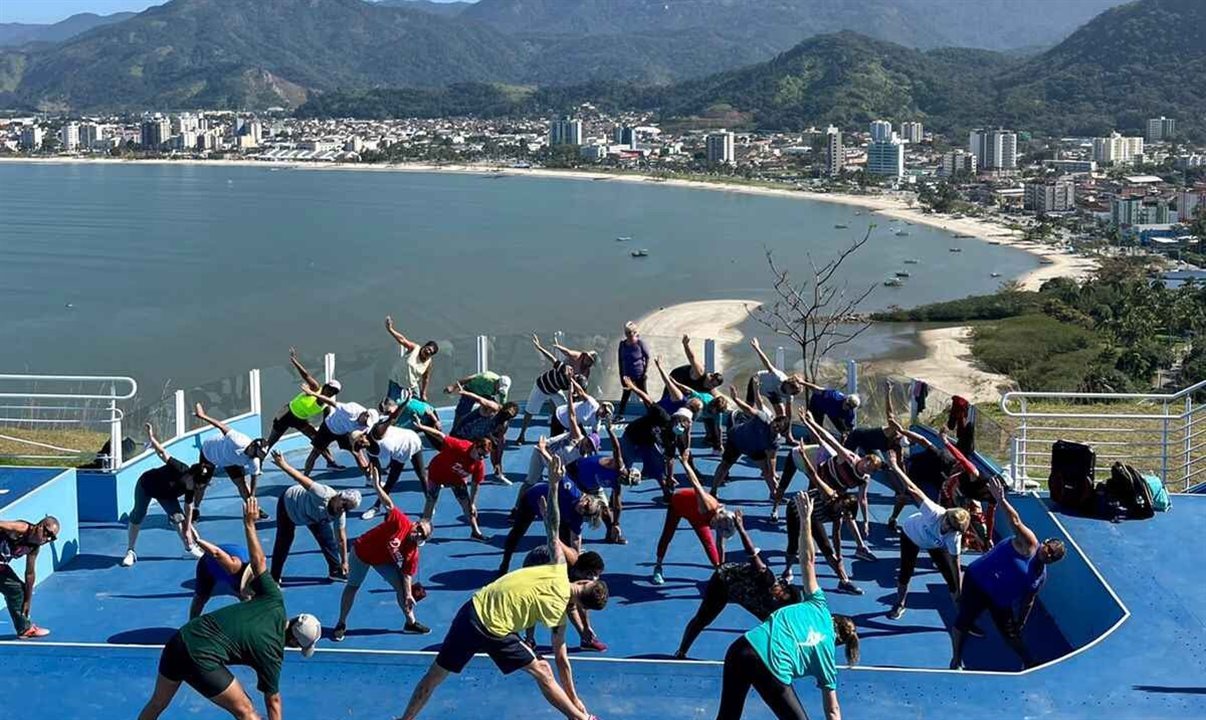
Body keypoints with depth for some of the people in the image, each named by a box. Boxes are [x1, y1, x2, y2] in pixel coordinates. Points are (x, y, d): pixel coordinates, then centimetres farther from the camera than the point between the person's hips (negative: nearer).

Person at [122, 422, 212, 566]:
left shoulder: (190, 490, -22)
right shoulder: (179, 470, -39)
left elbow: (189, 510, -10)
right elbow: (163, 453, -37)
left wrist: (187, 529, -7)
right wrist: (151, 438, -48)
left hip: (166, 494, 4)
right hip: (146, 485, -4)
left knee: (178, 516, -7)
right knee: (137, 518, -1)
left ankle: (189, 547, 7)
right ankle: (130, 552, 13)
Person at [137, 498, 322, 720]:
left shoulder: (274, 602, 3)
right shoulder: (272, 652, -8)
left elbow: (258, 562, 9)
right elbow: (272, 700, 1)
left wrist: (249, 523, 17)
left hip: (180, 639, 7)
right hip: (200, 660, -7)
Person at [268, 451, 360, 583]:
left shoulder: (340, 515, -22)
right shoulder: (323, 494, -43)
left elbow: (341, 539, -13)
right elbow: (303, 480, -45)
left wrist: (344, 562, -9)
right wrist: (283, 465, -52)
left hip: (313, 515, 6)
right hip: (289, 503, -5)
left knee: (328, 539, -1)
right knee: (284, 541, -4)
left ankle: (335, 570, 16)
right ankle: (274, 577, 11)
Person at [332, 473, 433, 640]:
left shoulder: (413, 553, -18)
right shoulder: (401, 522, -32)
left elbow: (407, 575, -12)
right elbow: (388, 505, -38)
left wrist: (408, 595, -22)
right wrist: (377, 486, -48)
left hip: (384, 560, 4)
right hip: (362, 551, -4)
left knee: (400, 586, -1)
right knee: (353, 586, 2)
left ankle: (411, 623, 14)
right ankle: (341, 624, 15)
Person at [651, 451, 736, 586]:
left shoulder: (722, 517, -24)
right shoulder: (708, 507, -45)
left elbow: (720, 546, -13)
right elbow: (695, 484, -46)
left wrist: (720, 568, -9)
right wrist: (685, 463, -46)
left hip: (695, 514, 5)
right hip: (678, 502, -5)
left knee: (708, 542, -2)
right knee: (667, 536, -1)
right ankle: (657, 568, 13)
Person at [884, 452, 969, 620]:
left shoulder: (954, 539, -36)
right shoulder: (935, 513, -44)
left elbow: (955, 565, -28)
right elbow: (914, 490, -44)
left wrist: (959, 593, -26)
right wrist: (895, 467, -45)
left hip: (935, 545, 1)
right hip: (911, 533, -1)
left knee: (952, 577, -5)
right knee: (906, 572, 0)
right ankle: (899, 605, 26)